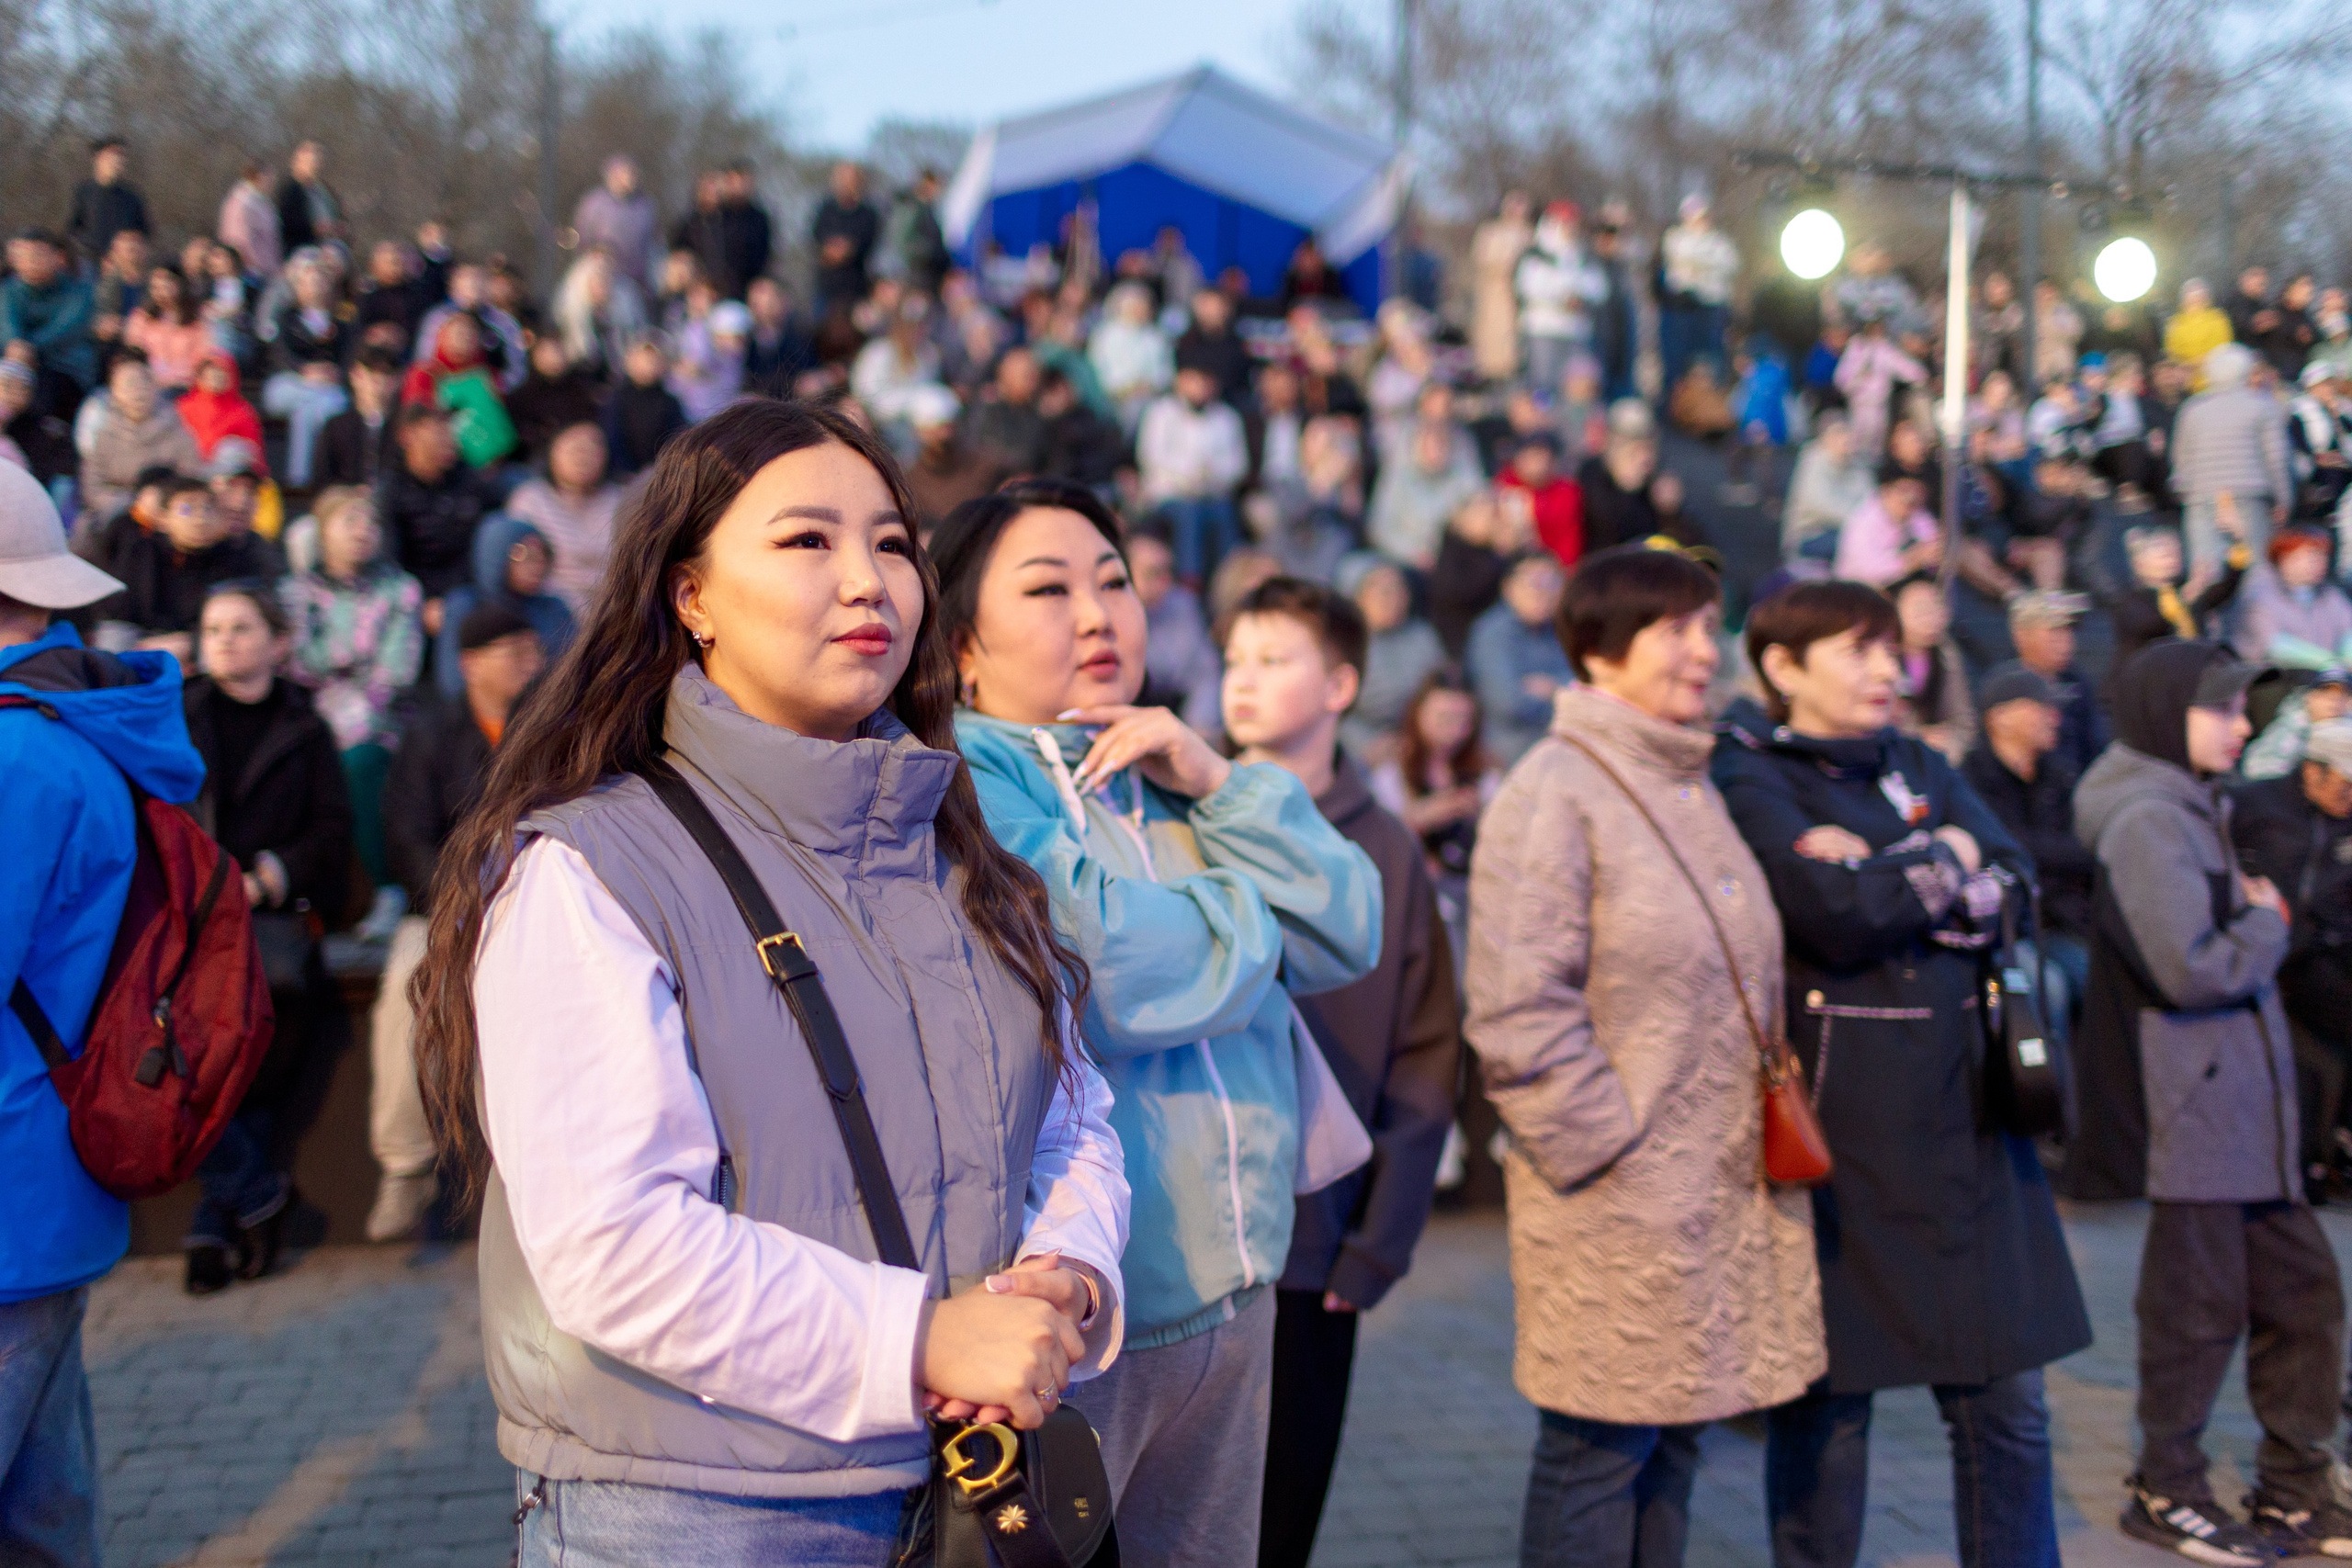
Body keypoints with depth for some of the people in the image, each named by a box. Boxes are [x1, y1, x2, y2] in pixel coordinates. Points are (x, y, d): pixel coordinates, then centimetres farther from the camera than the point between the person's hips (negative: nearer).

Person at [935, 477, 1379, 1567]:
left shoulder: (1165, 782, 14)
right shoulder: (960, 779, -12)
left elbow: (1347, 937, 5)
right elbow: (1108, 974, -25)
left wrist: (1214, 782, -7)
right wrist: (1254, 911, -4)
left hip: (1229, 1284, 8)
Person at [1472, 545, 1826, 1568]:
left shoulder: (1692, 786, 14)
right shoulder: (1555, 792, -13)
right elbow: (1519, 1013, -18)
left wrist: (1762, 1120, 15)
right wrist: (1607, 1148, -16)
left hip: (1720, 1188, 8)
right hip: (1615, 1204, -8)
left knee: (1674, 1443, 15)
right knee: (1598, 1452, 1)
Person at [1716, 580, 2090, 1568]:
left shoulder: (1919, 769, 15)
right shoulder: (1749, 779, -5)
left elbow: (2011, 889, 1)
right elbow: (1836, 915, -20)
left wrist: (1882, 875, -12)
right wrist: (1946, 861, -4)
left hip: (1963, 1116, 6)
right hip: (1840, 1131, -6)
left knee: (2007, 1401, 10)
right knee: (1826, 1409, 5)